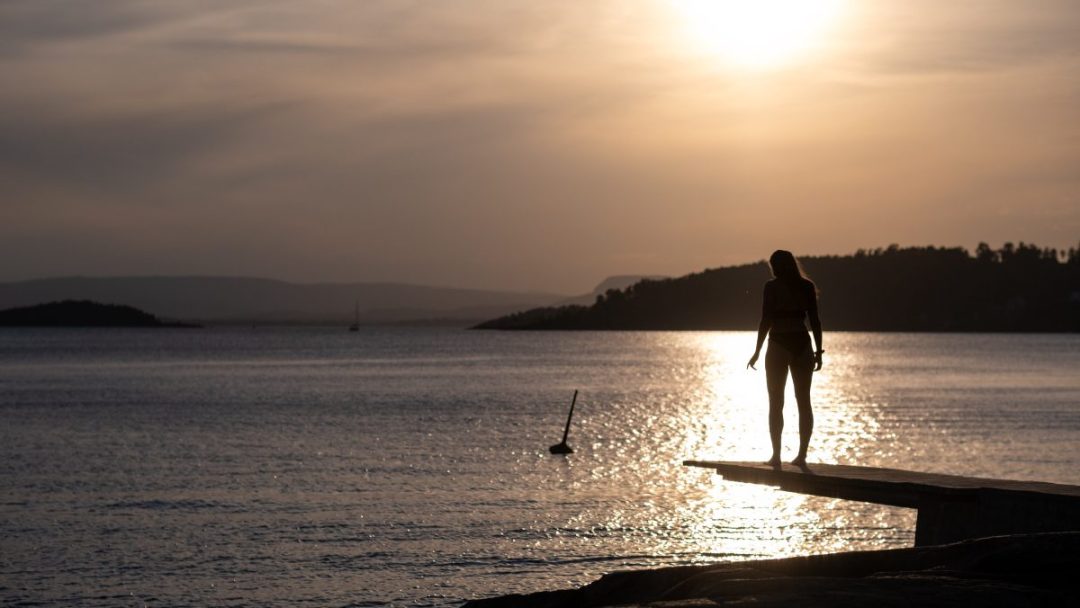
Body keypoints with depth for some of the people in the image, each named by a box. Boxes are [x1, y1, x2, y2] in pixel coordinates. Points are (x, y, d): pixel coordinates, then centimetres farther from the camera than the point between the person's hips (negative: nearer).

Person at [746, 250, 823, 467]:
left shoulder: (772, 287, -6)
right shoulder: (807, 286, 4)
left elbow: (766, 321, -9)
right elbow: (815, 320, 2)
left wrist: (757, 352, -4)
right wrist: (818, 351, 9)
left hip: (779, 346, -3)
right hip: (802, 345, 3)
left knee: (776, 403, 3)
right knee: (804, 401, 8)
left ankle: (776, 455, -1)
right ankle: (802, 455, 6)